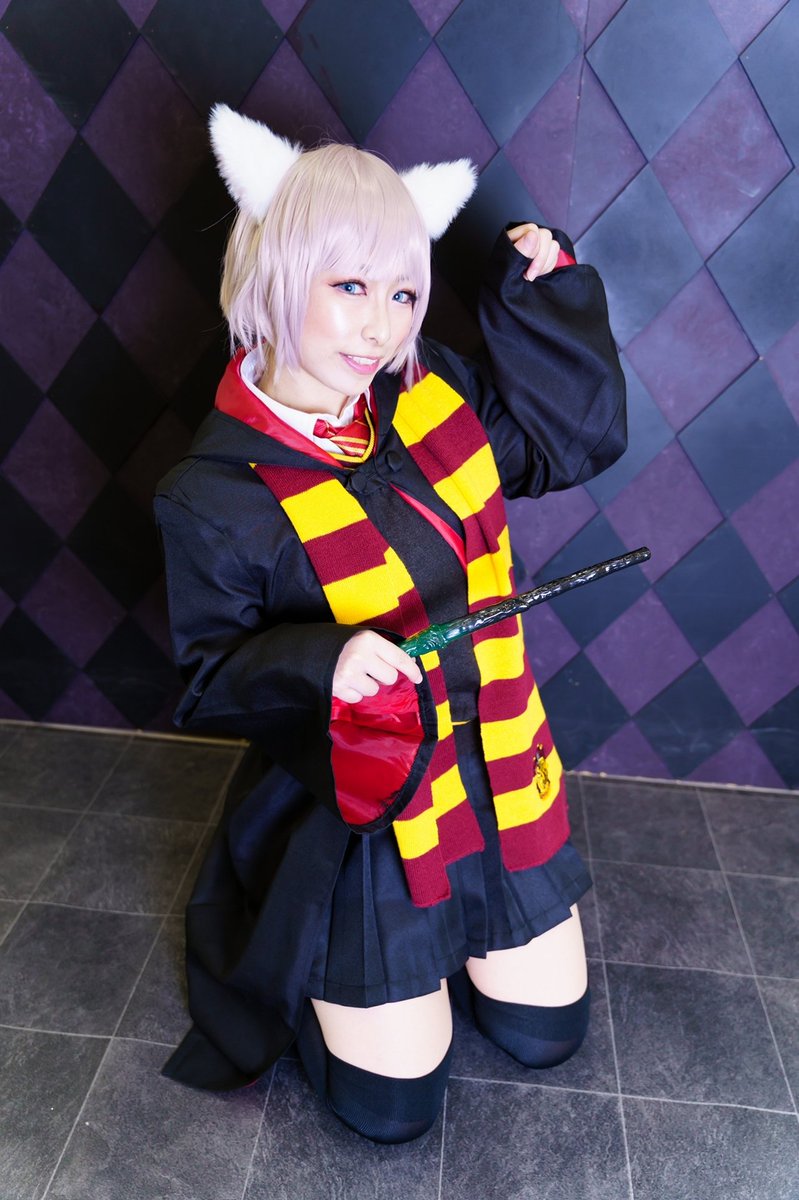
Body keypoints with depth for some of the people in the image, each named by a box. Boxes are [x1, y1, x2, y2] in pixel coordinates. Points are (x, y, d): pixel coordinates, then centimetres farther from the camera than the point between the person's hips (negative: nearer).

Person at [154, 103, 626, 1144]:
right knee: (393, 1104, 12)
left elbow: (577, 437, 6)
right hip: (365, 820, -4)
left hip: (499, 779, 5)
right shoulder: (219, 499, -19)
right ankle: (279, 959, 38)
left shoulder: (435, 394, -5)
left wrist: (544, 294, -3)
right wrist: (318, 667, -30)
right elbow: (209, 683, -11)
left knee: (545, 1032, 21)